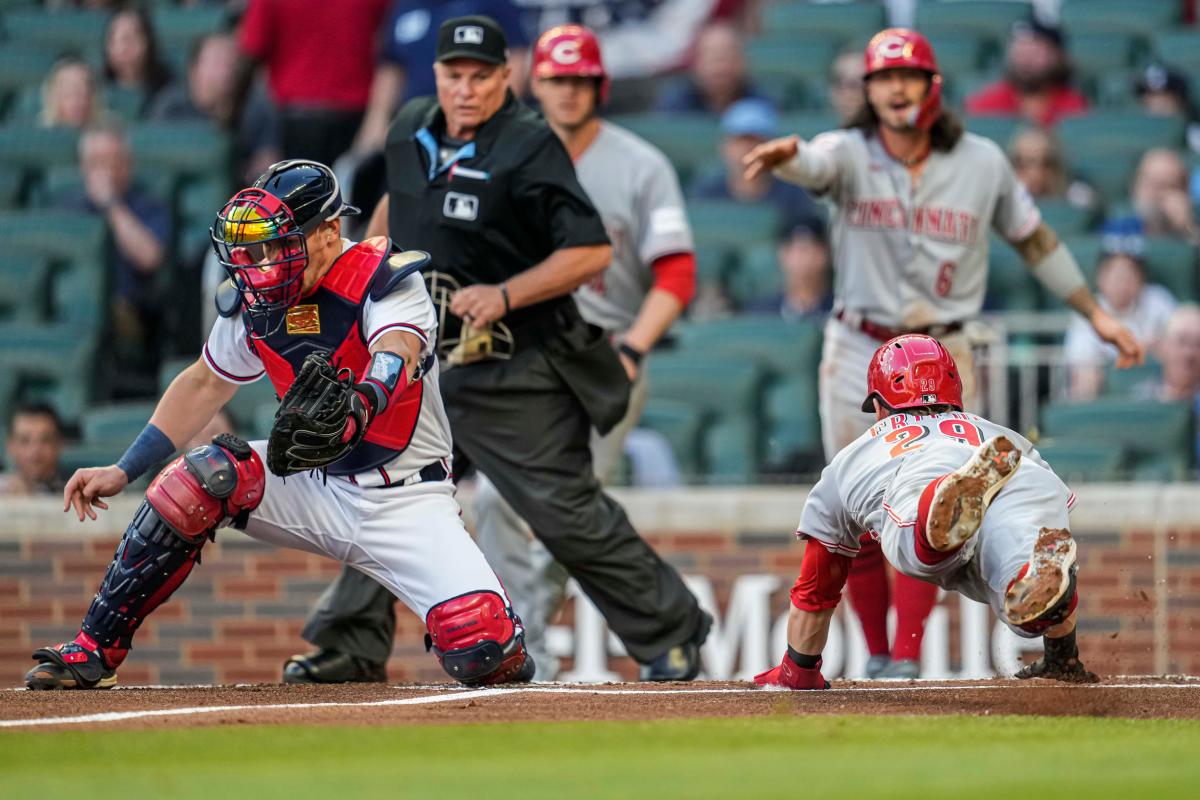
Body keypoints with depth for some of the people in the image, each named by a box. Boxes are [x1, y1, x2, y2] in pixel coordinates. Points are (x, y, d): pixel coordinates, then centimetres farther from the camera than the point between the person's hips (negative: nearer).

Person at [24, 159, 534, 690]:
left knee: (483, 653, -26)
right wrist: (122, 471, 10)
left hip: (404, 502, -5)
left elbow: (397, 354, -40)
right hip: (313, 486, 5)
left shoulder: (384, 281, -18)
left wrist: (358, 404, -63)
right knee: (201, 478, -21)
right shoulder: (255, 298, -1)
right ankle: (94, 652, -11)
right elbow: (205, 385, 15)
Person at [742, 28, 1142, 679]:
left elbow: (1033, 239, 12)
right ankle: (877, 657, 19)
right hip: (858, 356, 0)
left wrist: (1094, 313, 13)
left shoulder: (982, 162, 0)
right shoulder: (851, 154, -6)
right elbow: (815, 165, -30)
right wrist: (787, 155, -55)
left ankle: (906, 664, -6)